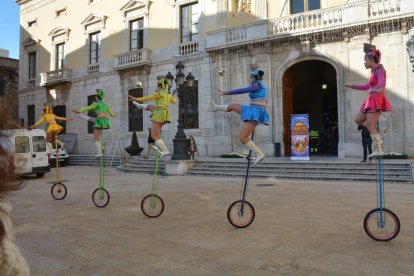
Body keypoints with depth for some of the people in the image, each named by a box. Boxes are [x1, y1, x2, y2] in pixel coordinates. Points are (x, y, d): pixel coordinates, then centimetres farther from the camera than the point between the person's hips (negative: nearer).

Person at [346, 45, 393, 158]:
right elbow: (367, 86, 30)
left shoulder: (379, 69, -9)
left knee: (370, 126, -11)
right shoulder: (374, 71, 18)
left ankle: (378, 150, -8)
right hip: (372, 100, 9)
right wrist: (352, 86, 34)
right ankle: (377, 133, 13)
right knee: (358, 120, 13)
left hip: (376, 100, -9)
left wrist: (378, 88, -52)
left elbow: (382, 81, -31)